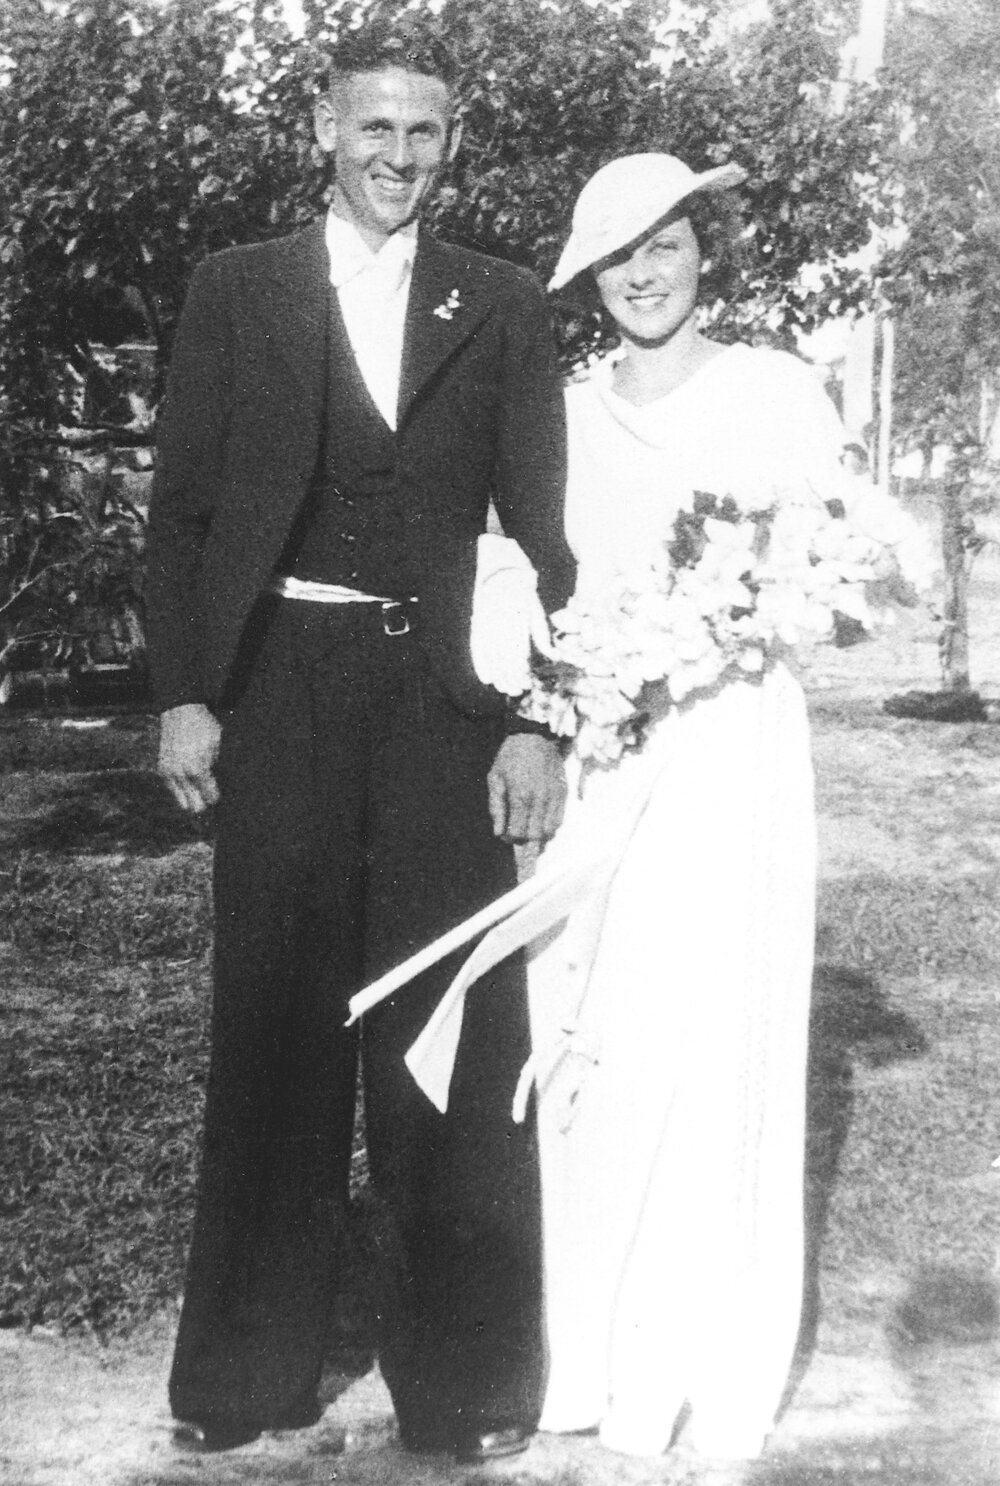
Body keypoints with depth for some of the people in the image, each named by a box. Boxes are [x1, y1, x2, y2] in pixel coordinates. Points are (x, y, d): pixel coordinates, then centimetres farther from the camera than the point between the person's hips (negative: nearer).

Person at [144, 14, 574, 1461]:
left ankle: (465, 1375, 16)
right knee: (274, 1030, 7)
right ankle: (248, 1369, 21)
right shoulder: (236, 291, 8)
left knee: (455, 1041, 3)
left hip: (446, 699, 0)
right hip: (280, 695, 0)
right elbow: (182, 507, 5)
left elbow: (542, 525, 5)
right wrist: (184, 694, -4)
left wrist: (541, 720, -4)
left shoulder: (503, 305, 9)